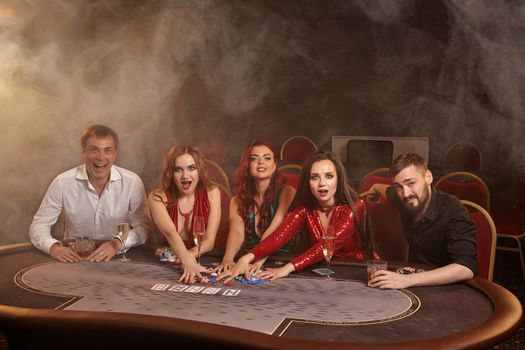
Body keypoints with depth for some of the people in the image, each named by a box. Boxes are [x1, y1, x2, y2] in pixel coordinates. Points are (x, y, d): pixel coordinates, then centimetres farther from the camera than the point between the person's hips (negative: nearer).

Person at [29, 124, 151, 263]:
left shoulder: (132, 182, -6)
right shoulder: (62, 183, -6)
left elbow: (143, 226, -1)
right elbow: (39, 225, 1)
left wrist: (117, 243, -20)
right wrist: (54, 247, -20)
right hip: (74, 260, 3)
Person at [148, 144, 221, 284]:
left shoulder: (212, 193, -4)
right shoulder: (157, 197, -9)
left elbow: (209, 241, -11)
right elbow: (170, 233, -26)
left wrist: (191, 254, -31)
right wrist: (188, 263, -43)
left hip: (202, 261, 0)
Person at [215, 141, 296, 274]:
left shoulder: (287, 192, -3)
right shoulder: (237, 201, 5)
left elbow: (274, 231, -18)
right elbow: (237, 232, -13)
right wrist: (228, 259, -34)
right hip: (249, 262, 1)